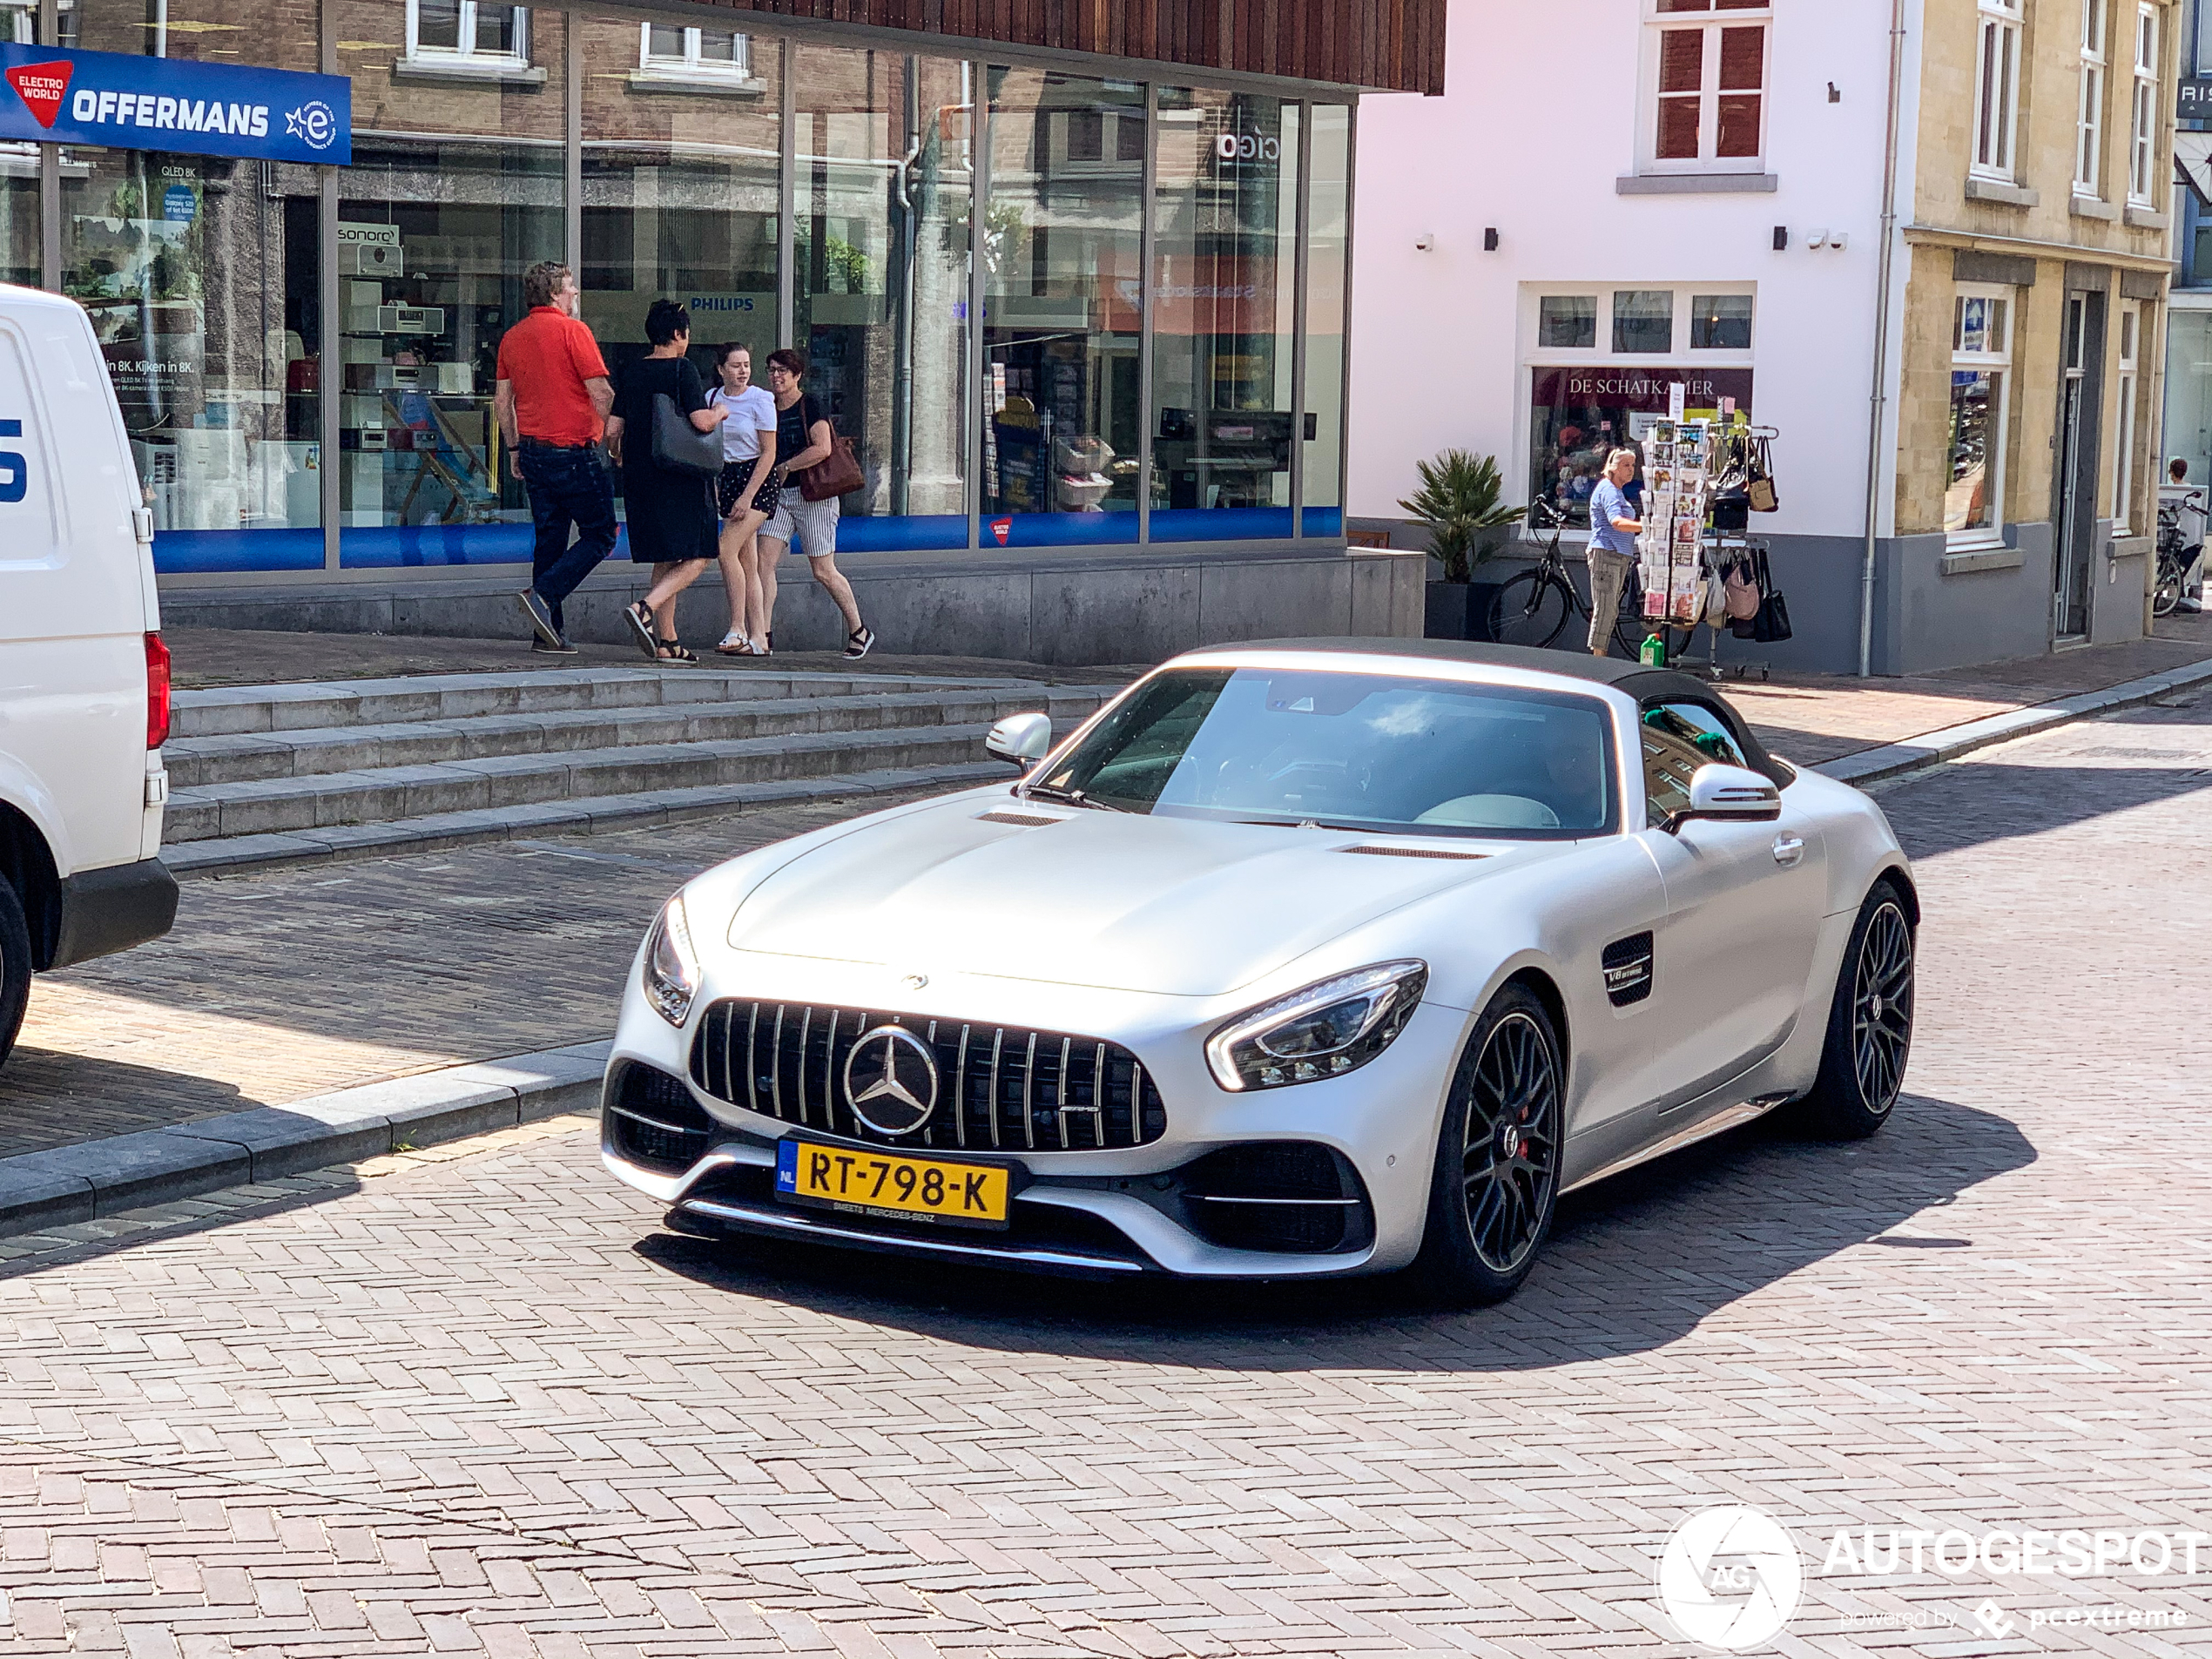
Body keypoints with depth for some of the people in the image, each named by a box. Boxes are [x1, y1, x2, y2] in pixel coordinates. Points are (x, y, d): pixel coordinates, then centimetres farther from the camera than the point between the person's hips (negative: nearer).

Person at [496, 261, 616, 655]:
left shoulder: (512, 337, 12)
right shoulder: (572, 330, -9)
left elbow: (502, 402, 15)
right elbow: (601, 394, -14)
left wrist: (514, 450, 22)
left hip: (534, 450, 7)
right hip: (574, 451, -7)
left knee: (549, 538, 10)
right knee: (600, 534, 1)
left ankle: (549, 633, 8)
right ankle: (543, 596, -16)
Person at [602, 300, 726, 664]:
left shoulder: (633, 373, 9)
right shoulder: (682, 370, -9)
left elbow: (612, 429, 8)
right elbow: (701, 421, -18)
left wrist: (617, 456, 29)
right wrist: (721, 413, 4)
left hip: (640, 478, 7)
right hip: (681, 478, -7)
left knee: (665, 559, 13)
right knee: (696, 558, -3)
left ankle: (667, 641, 10)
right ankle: (645, 608, -23)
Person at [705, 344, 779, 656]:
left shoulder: (760, 400, -9)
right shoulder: (711, 398, 7)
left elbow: (769, 453, -10)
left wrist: (747, 497, -15)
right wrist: (713, 489, 7)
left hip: (757, 479, -6)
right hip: (727, 477, 6)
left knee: (727, 551, -18)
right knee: (748, 563, 4)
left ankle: (737, 630, -15)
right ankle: (758, 638, 5)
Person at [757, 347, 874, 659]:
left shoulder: (810, 407, -9)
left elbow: (823, 448, -22)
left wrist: (786, 467, -16)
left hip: (813, 495, -6)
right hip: (780, 494, 6)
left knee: (823, 571, -1)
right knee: (764, 560, -9)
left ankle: (859, 631, 18)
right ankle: (764, 636, -9)